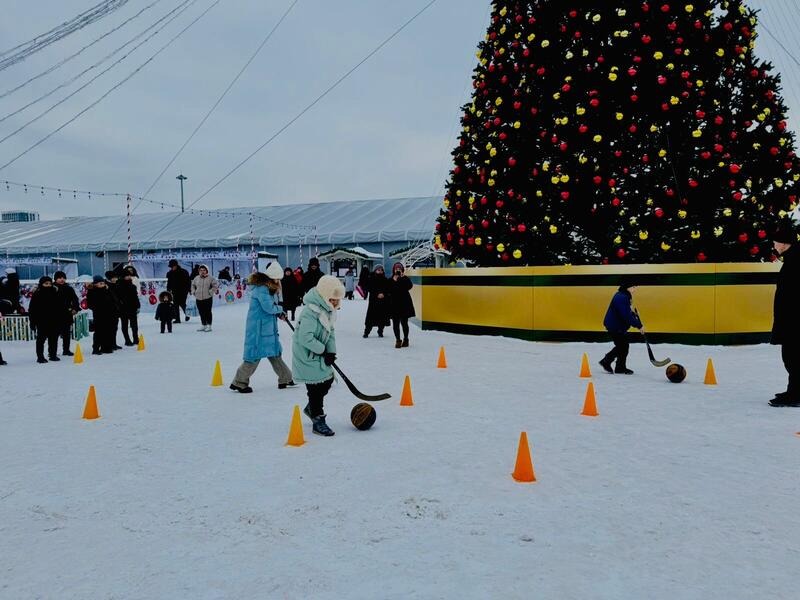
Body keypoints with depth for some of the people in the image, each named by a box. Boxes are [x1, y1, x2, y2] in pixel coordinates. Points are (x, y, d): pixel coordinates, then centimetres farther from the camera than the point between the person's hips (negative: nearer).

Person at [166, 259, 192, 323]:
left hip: (183, 291, -4)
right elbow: (169, 283, 16)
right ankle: (177, 319, 4)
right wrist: (168, 290, 11)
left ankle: (186, 314, 20)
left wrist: (189, 289, -6)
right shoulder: (170, 273, 6)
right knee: (176, 305, 0)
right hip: (175, 292, 4)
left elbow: (188, 281, -3)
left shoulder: (183, 272, -6)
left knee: (182, 303, -7)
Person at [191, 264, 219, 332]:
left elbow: (216, 284, -6)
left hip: (208, 298, -4)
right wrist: (194, 292, 12)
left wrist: (211, 291, -10)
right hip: (198, 298, 4)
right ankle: (204, 325, 17)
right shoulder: (196, 278, 9)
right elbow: (193, 285, 24)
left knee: (208, 312, -2)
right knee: (201, 313, 8)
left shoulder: (210, 278, -5)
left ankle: (209, 326, 4)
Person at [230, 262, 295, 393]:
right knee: (255, 355, -3)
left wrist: (280, 313, -1)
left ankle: (285, 379, 24)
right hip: (258, 328, -10)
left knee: (275, 353, 15)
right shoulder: (261, 289, -20)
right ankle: (239, 383, 9)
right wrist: (280, 309, -5)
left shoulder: (271, 288, 11)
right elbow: (269, 307, -24)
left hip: (269, 328, 10)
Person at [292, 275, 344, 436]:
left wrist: (331, 351, -5)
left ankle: (311, 408, 37)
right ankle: (318, 421, 8)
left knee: (328, 379, 16)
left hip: (319, 354, 9)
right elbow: (305, 338, -31)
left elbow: (330, 332, 8)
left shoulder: (328, 310, 3)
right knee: (316, 387, -4)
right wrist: (323, 350, -19)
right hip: (307, 356, -9)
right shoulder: (310, 312, -28)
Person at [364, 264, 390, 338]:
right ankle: (366, 332, 1)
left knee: (382, 316, 3)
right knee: (371, 316, -6)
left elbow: (388, 289, 6)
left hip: (384, 301, 3)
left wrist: (383, 294, -12)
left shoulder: (385, 280, 8)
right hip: (373, 300, -3)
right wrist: (377, 294, -15)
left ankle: (380, 332, 16)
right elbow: (370, 289, -6)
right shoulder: (371, 279, 0)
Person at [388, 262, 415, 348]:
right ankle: (397, 340, 9)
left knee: (404, 323, 4)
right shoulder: (391, 280, 5)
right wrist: (394, 281, -16)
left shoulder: (405, 278, 4)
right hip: (394, 303, 1)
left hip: (404, 303, -1)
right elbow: (389, 290, -10)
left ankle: (405, 339, 17)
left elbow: (410, 286, -16)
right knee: (395, 323, 0)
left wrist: (403, 278, -17)